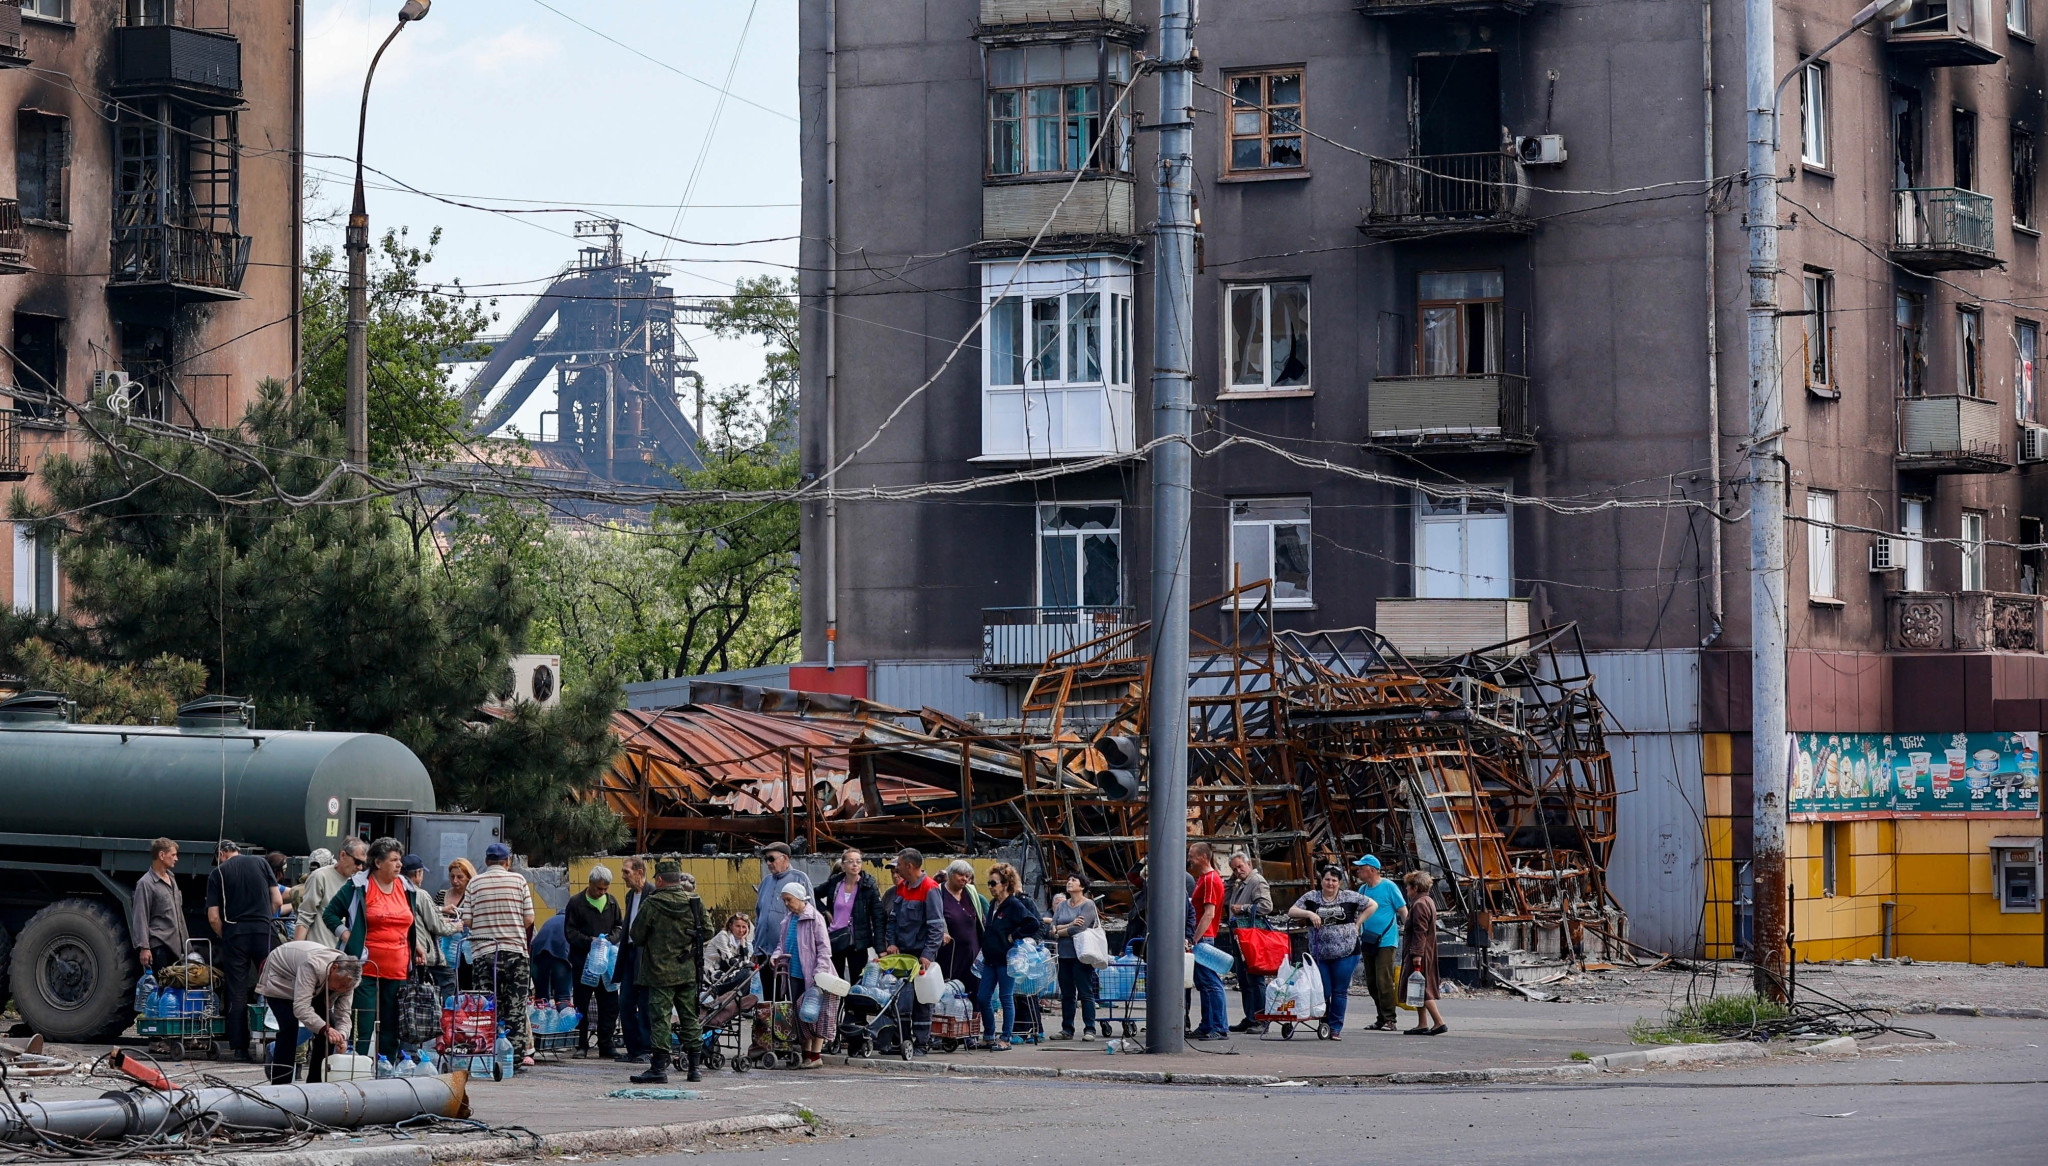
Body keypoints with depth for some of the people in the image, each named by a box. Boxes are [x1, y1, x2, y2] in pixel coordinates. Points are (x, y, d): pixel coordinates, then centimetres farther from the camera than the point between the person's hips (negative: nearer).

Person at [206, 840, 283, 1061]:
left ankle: (240, 1047, 1)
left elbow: (213, 918, -1)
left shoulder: (218, 873, 3)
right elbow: (277, 901, 6)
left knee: (237, 993, 3)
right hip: (263, 933, 1)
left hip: (234, 934, -1)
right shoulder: (260, 863, 8)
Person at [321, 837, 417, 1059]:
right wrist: (347, 936, -8)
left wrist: (415, 948, 16)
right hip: (367, 968, -5)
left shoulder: (405, 887, 14)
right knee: (364, 1028, -7)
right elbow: (330, 913, 2)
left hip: (398, 971, 5)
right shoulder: (358, 886, -3)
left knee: (391, 1029, 7)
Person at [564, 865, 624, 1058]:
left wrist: (610, 939, -6)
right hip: (582, 961, -3)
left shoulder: (612, 903, 10)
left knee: (610, 1005, 2)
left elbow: (620, 926, 14)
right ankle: (582, 1045, 9)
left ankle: (606, 1044, 9)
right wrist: (589, 941, -18)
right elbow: (570, 931, -5)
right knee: (582, 1004, 3)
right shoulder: (576, 903, -3)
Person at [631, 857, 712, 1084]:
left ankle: (658, 1068, -7)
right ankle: (694, 1067, 14)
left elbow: (637, 937, -4)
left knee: (660, 1019, -3)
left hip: (661, 973, -4)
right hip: (689, 971, 4)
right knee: (690, 1019, 11)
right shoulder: (695, 902, 1)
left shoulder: (651, 905, -10)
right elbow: (707, 931, 6)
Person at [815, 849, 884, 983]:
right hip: (835, 941, 3)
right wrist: (825, 911, 2)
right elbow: (815, 895, 21)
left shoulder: (869, 885, -6)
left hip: (858, 942, -3)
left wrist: (880, 948, -15)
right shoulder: (834, 883, 2)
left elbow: (878, 918, -8)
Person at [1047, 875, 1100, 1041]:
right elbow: (1052, 927, 4)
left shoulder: (1088, 905, -3)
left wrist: (1059, 931, -2)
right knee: (1066, 994, 8)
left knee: (1085, 993, -5)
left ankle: (1089, 1030, -4)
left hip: (1081, 955, -6)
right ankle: (1067, 1029, 14)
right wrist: (1070, 925, -12)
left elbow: (1079, 929, -14)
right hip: (1064, 955, 6)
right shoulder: (1062, 906, 14)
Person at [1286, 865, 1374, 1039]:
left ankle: (1336, 1028, 8)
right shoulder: (1311, 898, 6)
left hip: (1345, 953, -1)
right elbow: (1291, 912, 2)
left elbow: (1372, 905, 13)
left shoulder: (1349, 897, 5)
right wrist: (1309, 914, -15)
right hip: (1319, 954, 1)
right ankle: (1324, 1023, 18)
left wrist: (1357, 923, 4)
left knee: (1340, 992, 0)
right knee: (1323, 992, -1)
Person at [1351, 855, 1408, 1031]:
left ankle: (1389, 1020, -8)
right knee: (1372, 983, 7)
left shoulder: (1388, 886, -5)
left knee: (1384, 981, -12)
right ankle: (1381, 1018, 15)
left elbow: (1403, 912, -4)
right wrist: (1356, 937, 17)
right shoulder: (1362, 889, 13)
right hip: (1368, 943, 7)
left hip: (1386, 942, -7)